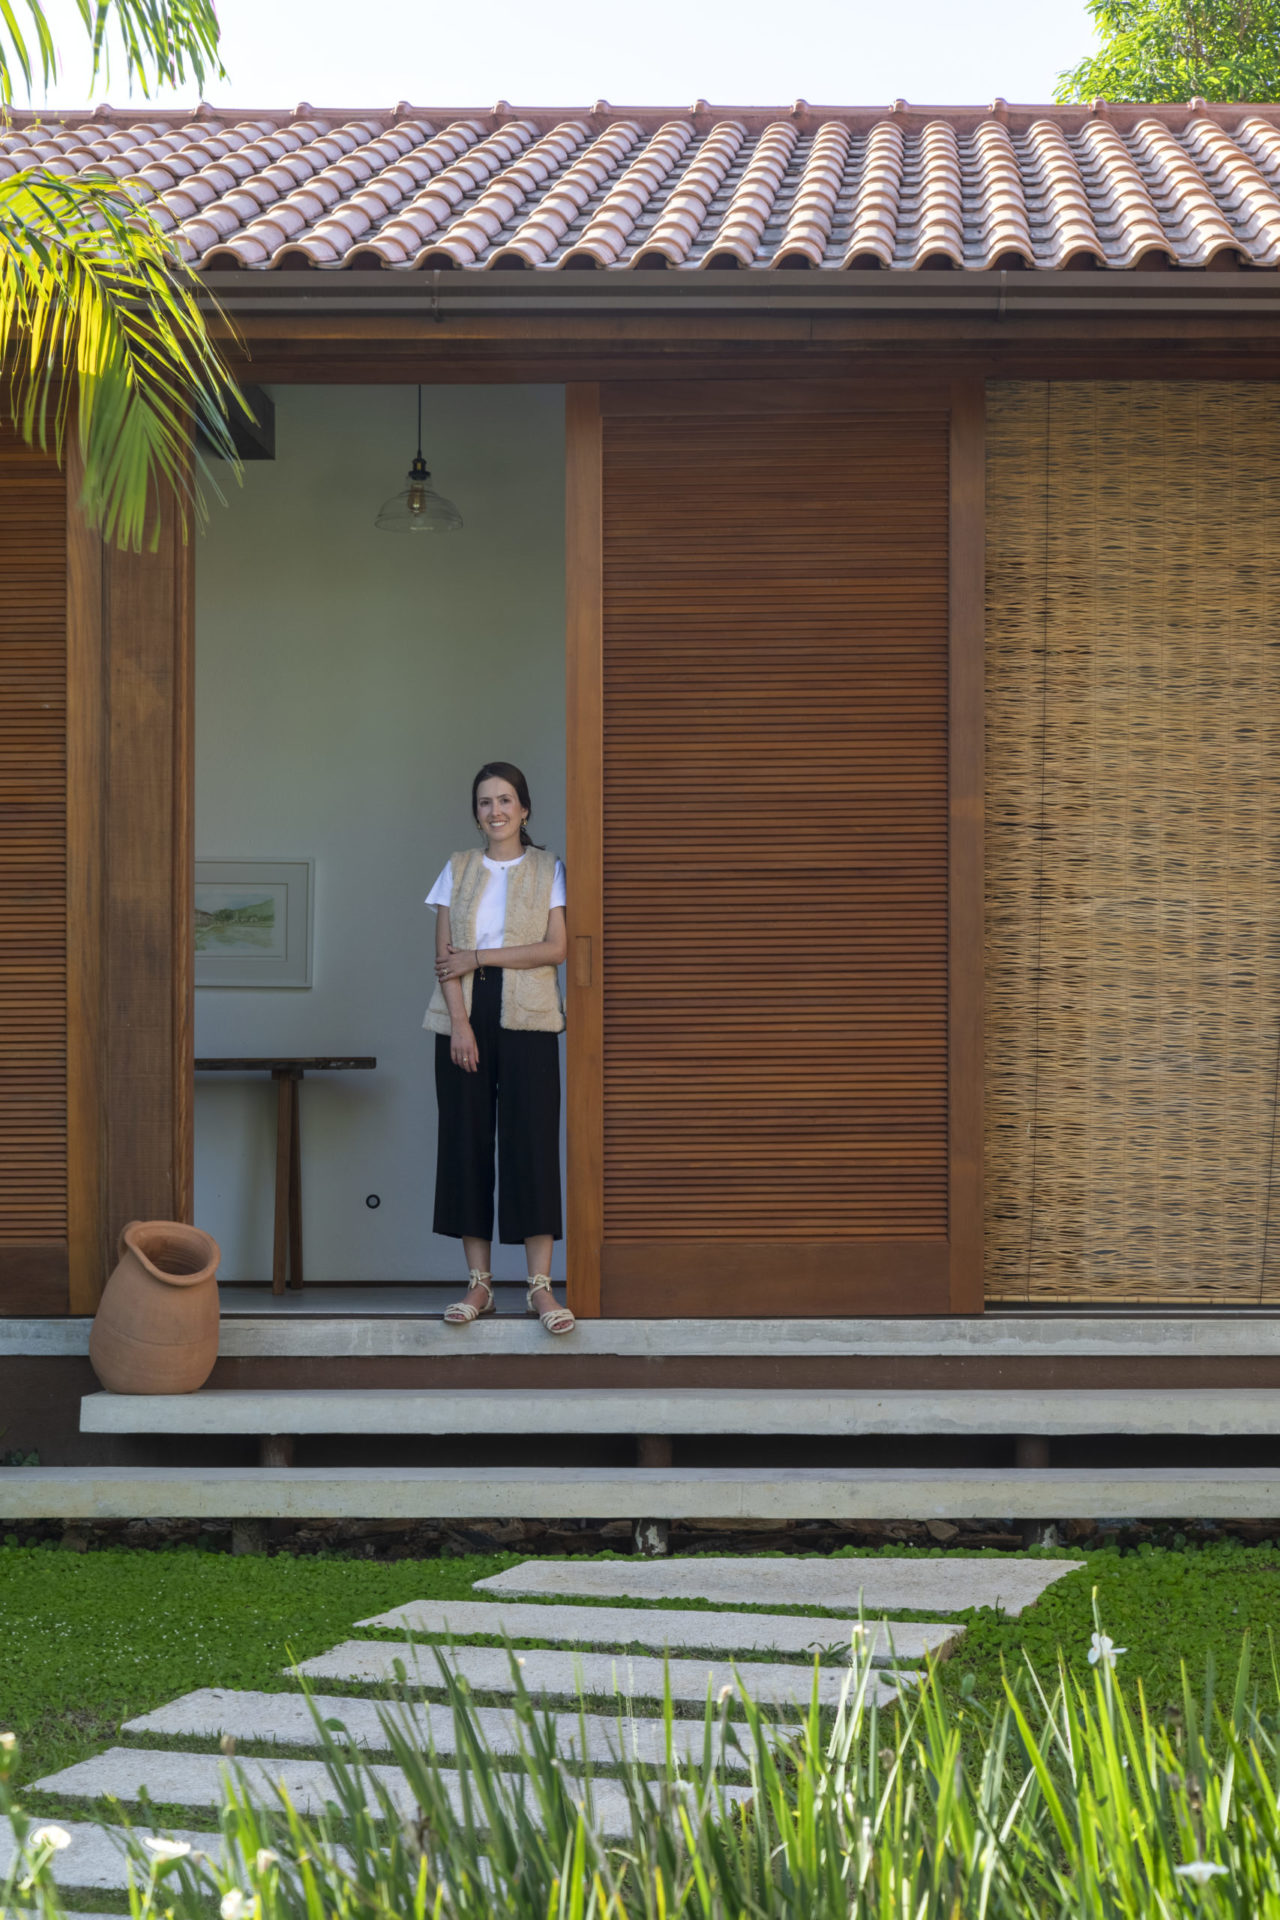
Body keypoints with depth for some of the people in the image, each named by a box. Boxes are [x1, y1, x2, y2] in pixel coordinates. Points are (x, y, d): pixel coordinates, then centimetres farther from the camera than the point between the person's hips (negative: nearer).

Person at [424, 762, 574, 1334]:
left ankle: (540, 1283, -6)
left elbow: (557, 947, -6)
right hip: (466, 1015, 2)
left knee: (531, 1141, -7)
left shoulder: (547, 870, 5)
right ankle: (478, 1282, 6)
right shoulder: (458, 869, 10)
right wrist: (459, 1023, -8)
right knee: (467, 1140, 0)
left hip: (528, 1018, -2)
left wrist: (478, 956, -10)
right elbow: (445, 954, 4)